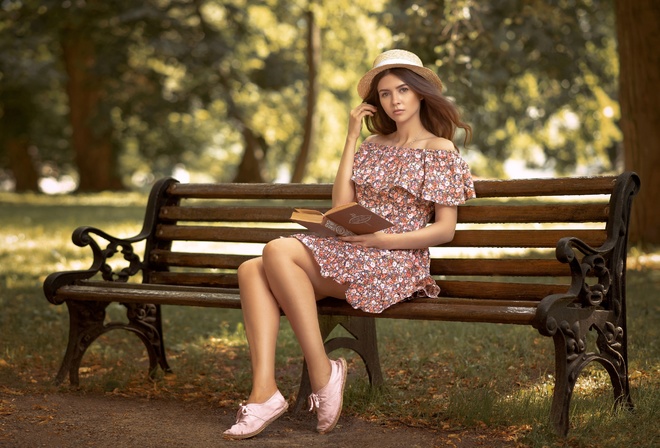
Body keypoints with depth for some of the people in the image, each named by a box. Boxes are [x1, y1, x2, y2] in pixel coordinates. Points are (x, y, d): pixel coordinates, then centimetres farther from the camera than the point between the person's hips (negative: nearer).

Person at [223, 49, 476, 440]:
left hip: (396, 261, -7)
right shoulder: (373, 145, 20)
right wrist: (351, 139, 8)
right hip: (348, 252, 7)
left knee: (278, 251, -27)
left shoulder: (440, 151, 4)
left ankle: (323, 373, -24)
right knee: (252, 270, -19)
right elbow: (341, 208, 8)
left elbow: (445, 230, -3)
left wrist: (381, 238, -14)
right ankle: (264, 390, -31)